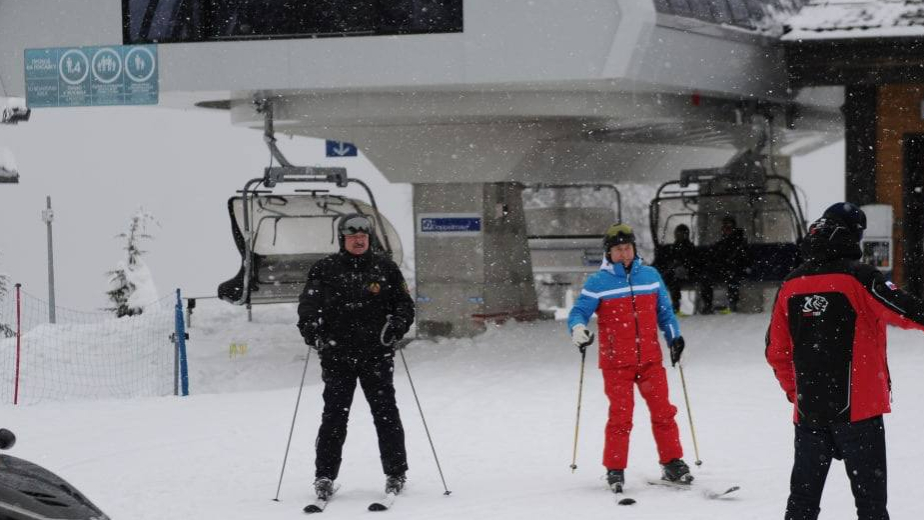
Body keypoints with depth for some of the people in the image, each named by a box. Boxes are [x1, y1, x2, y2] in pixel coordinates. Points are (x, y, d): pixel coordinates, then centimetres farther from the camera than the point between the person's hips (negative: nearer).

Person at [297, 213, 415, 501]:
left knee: (385, 412, 0)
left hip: (377, 355, 0)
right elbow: (308, 305, 4)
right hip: (338, 355, 0)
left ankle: (395, 473, 10)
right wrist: (312, 330, -15)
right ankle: (324, 475, 3)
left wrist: (396, 325, -10)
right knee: (334, 415, -3)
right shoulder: (324, 270, 6)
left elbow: (405, 304, 10)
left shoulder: (385, 268, 8)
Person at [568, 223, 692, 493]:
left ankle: (672, 464, 12)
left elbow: (664, 311, 18)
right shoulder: (598, 282, -1)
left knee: (663, 411, 2)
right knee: (620, 415, -5)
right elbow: (579, 311, -4)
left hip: (650, 359, 3)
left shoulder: (650, 276, 9)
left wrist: (674, 337, 9)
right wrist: (578, 329, -25)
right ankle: (615, 470, 4)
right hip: (616, 362, -3)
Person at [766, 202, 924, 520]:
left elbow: (776, 351, 11)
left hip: (807, 409, 5)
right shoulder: (858, 278, -11)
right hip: (857, 408, -5)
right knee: (870, 493, 0)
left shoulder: (790, 285, 5)